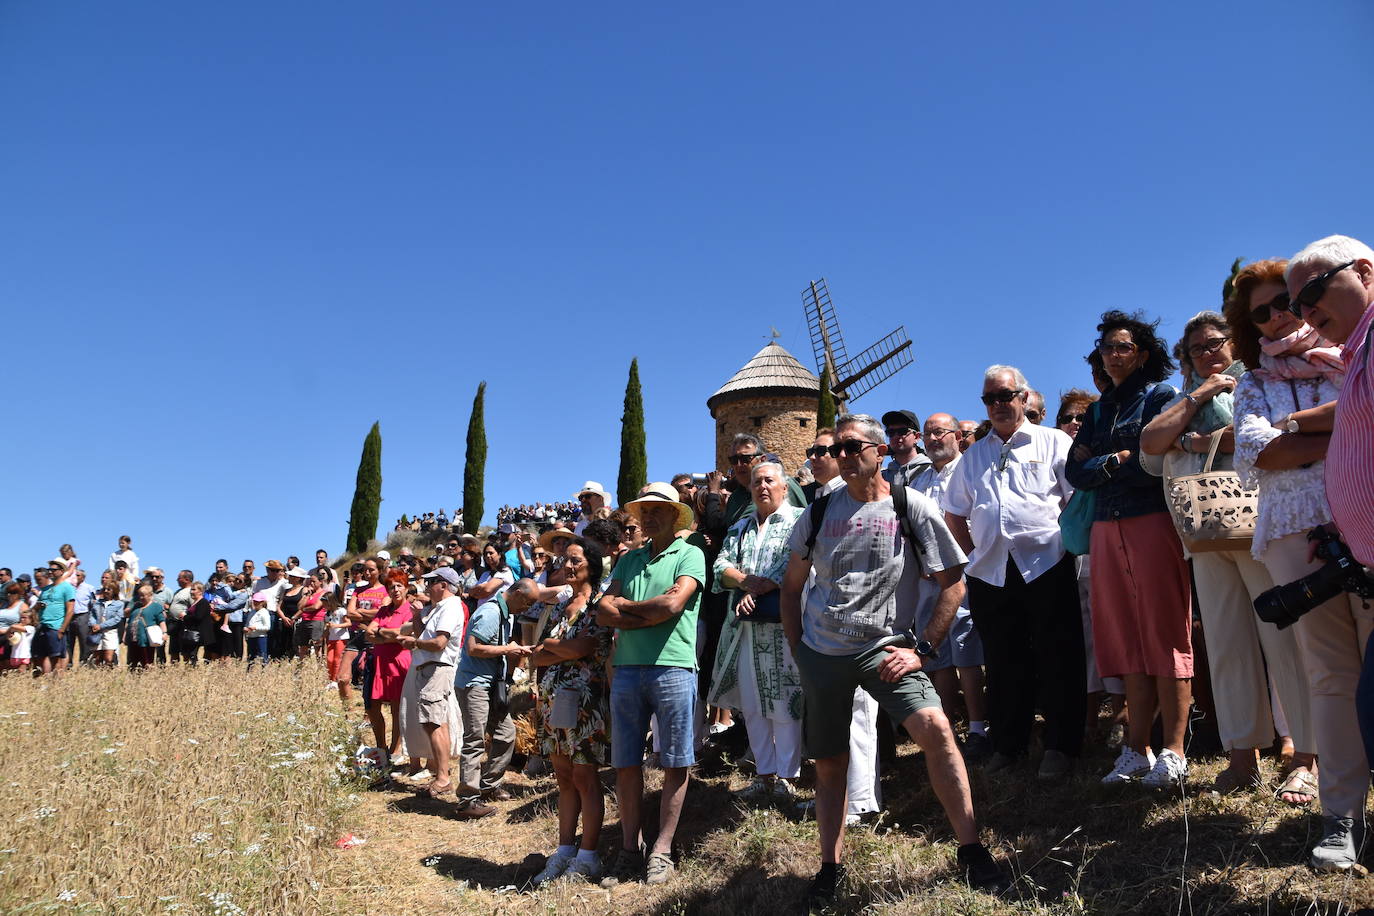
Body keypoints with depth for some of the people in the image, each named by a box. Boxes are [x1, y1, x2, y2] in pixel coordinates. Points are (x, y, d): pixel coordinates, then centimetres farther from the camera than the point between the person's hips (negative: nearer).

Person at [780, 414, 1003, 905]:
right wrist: (798, 650, 5)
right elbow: (791, 586, 13)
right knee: (828, 765, 10)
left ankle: (971, 849, -5)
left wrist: (921, 649, -9)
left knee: (935, 728, -23)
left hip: (882, 647, -3)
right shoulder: (820, 511, 3)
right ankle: (829, 867, 29)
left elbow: (953, 581, -3)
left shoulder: (913, 509, -5)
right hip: (821, 651, 3)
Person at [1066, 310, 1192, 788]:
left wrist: (1099, 463, -1)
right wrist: (1118, 460, -7)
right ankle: (1137, 749, 10)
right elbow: (1074, 473, 9)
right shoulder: (1099, 411, 19)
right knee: (1127, 640, 5)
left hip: (1153, 524, -5)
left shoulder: (1161, 396, 3)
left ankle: (1173, 752, 2)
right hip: (1107, 530, 5)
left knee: (1165, 634, -3)